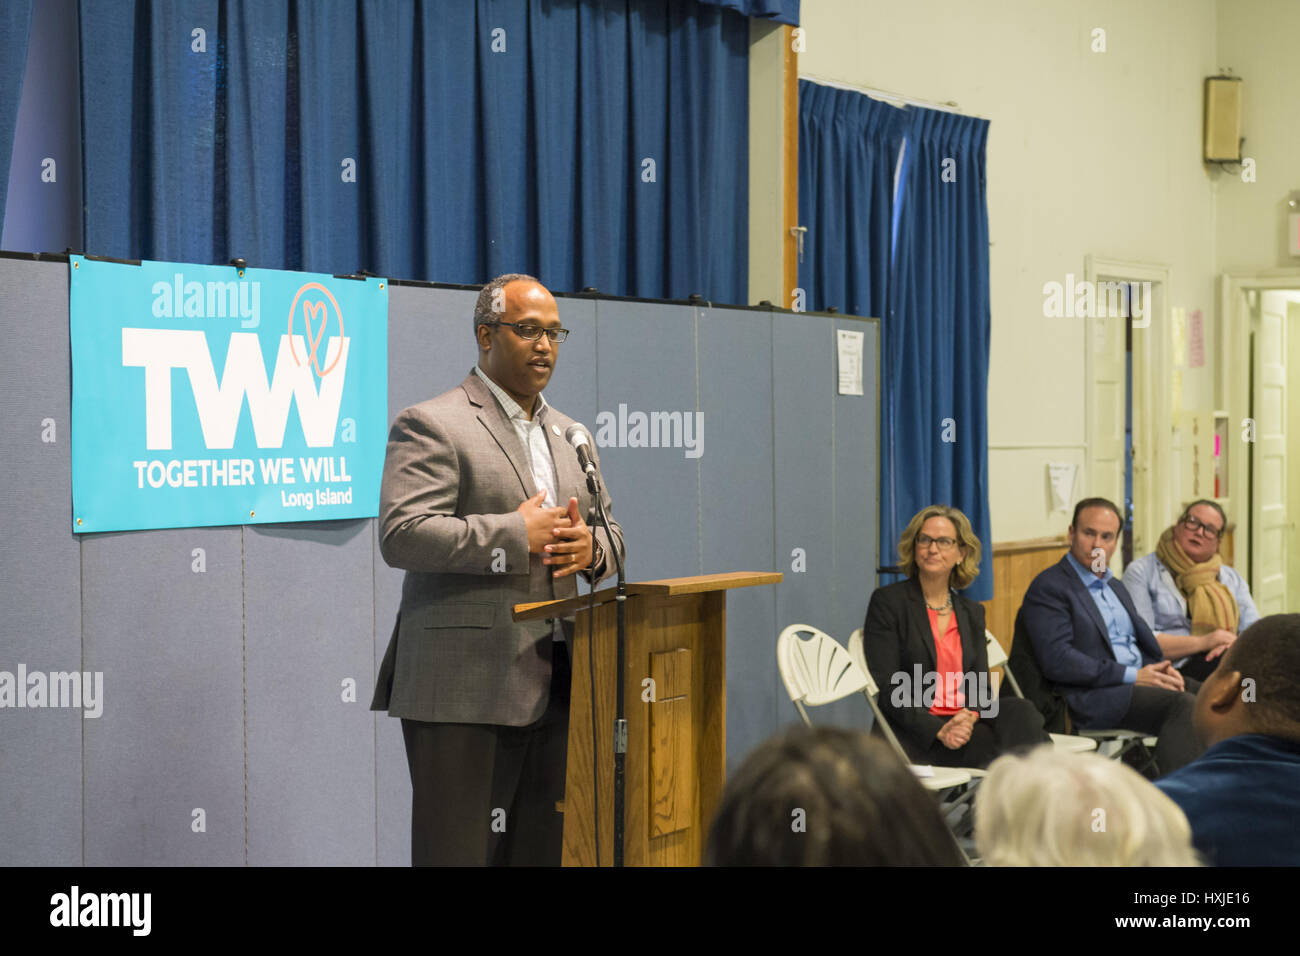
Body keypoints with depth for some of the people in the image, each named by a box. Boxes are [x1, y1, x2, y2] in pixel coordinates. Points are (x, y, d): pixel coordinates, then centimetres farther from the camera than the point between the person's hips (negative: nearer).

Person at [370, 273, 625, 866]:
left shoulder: (566, 433, 20)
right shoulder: (430, 426, -5)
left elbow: (609, 530, 24)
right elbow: (402, 535, -17)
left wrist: (590, 546, -1)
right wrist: (517, 534, -17)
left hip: (550, 685, 7)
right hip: (462, 687, -7)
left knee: (540, 848, 10)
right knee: (458, 849, -4)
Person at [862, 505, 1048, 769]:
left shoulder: (972, 613, 19)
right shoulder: (887, 601, 2)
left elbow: (981, 686, 12)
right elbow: (885, 687, -6)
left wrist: (969, 716, -14)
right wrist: (939, 730, -18)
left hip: (967, 723, 5)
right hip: (914, 734, -5)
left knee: (1019, 712, -29)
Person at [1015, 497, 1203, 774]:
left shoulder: (1115, 586, 24)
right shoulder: (1048, 588, -5)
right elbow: (1057, 661, -16)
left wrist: (1161, 668, 1)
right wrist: (1131, 676, -18)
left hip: (1139, 678, 9)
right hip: (1089, 695, -9)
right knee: (1182, 705, -30)